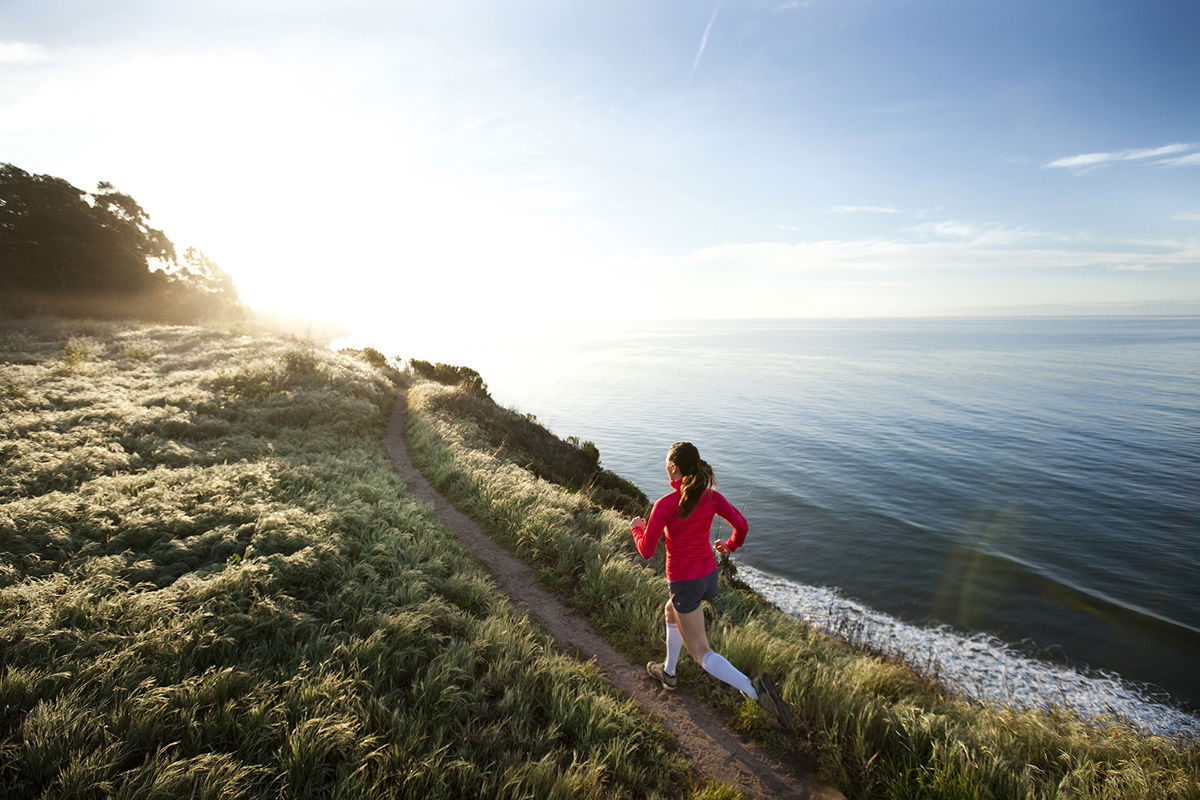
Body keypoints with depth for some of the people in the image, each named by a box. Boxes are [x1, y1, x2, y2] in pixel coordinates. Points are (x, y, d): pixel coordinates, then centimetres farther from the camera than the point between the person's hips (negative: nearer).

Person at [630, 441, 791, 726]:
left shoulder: (665, 504, -20)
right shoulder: (711, 496, -5)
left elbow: (646, 550, -15)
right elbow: (742, 525, -7)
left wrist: (636, 528, 5)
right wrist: (731, 545, 14)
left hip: (684, 582, -7)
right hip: (709, 574, 7)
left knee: (701, 653, 4)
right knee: (671, 612, 33)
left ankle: (754, 689, -13)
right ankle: (669, 672, 46)